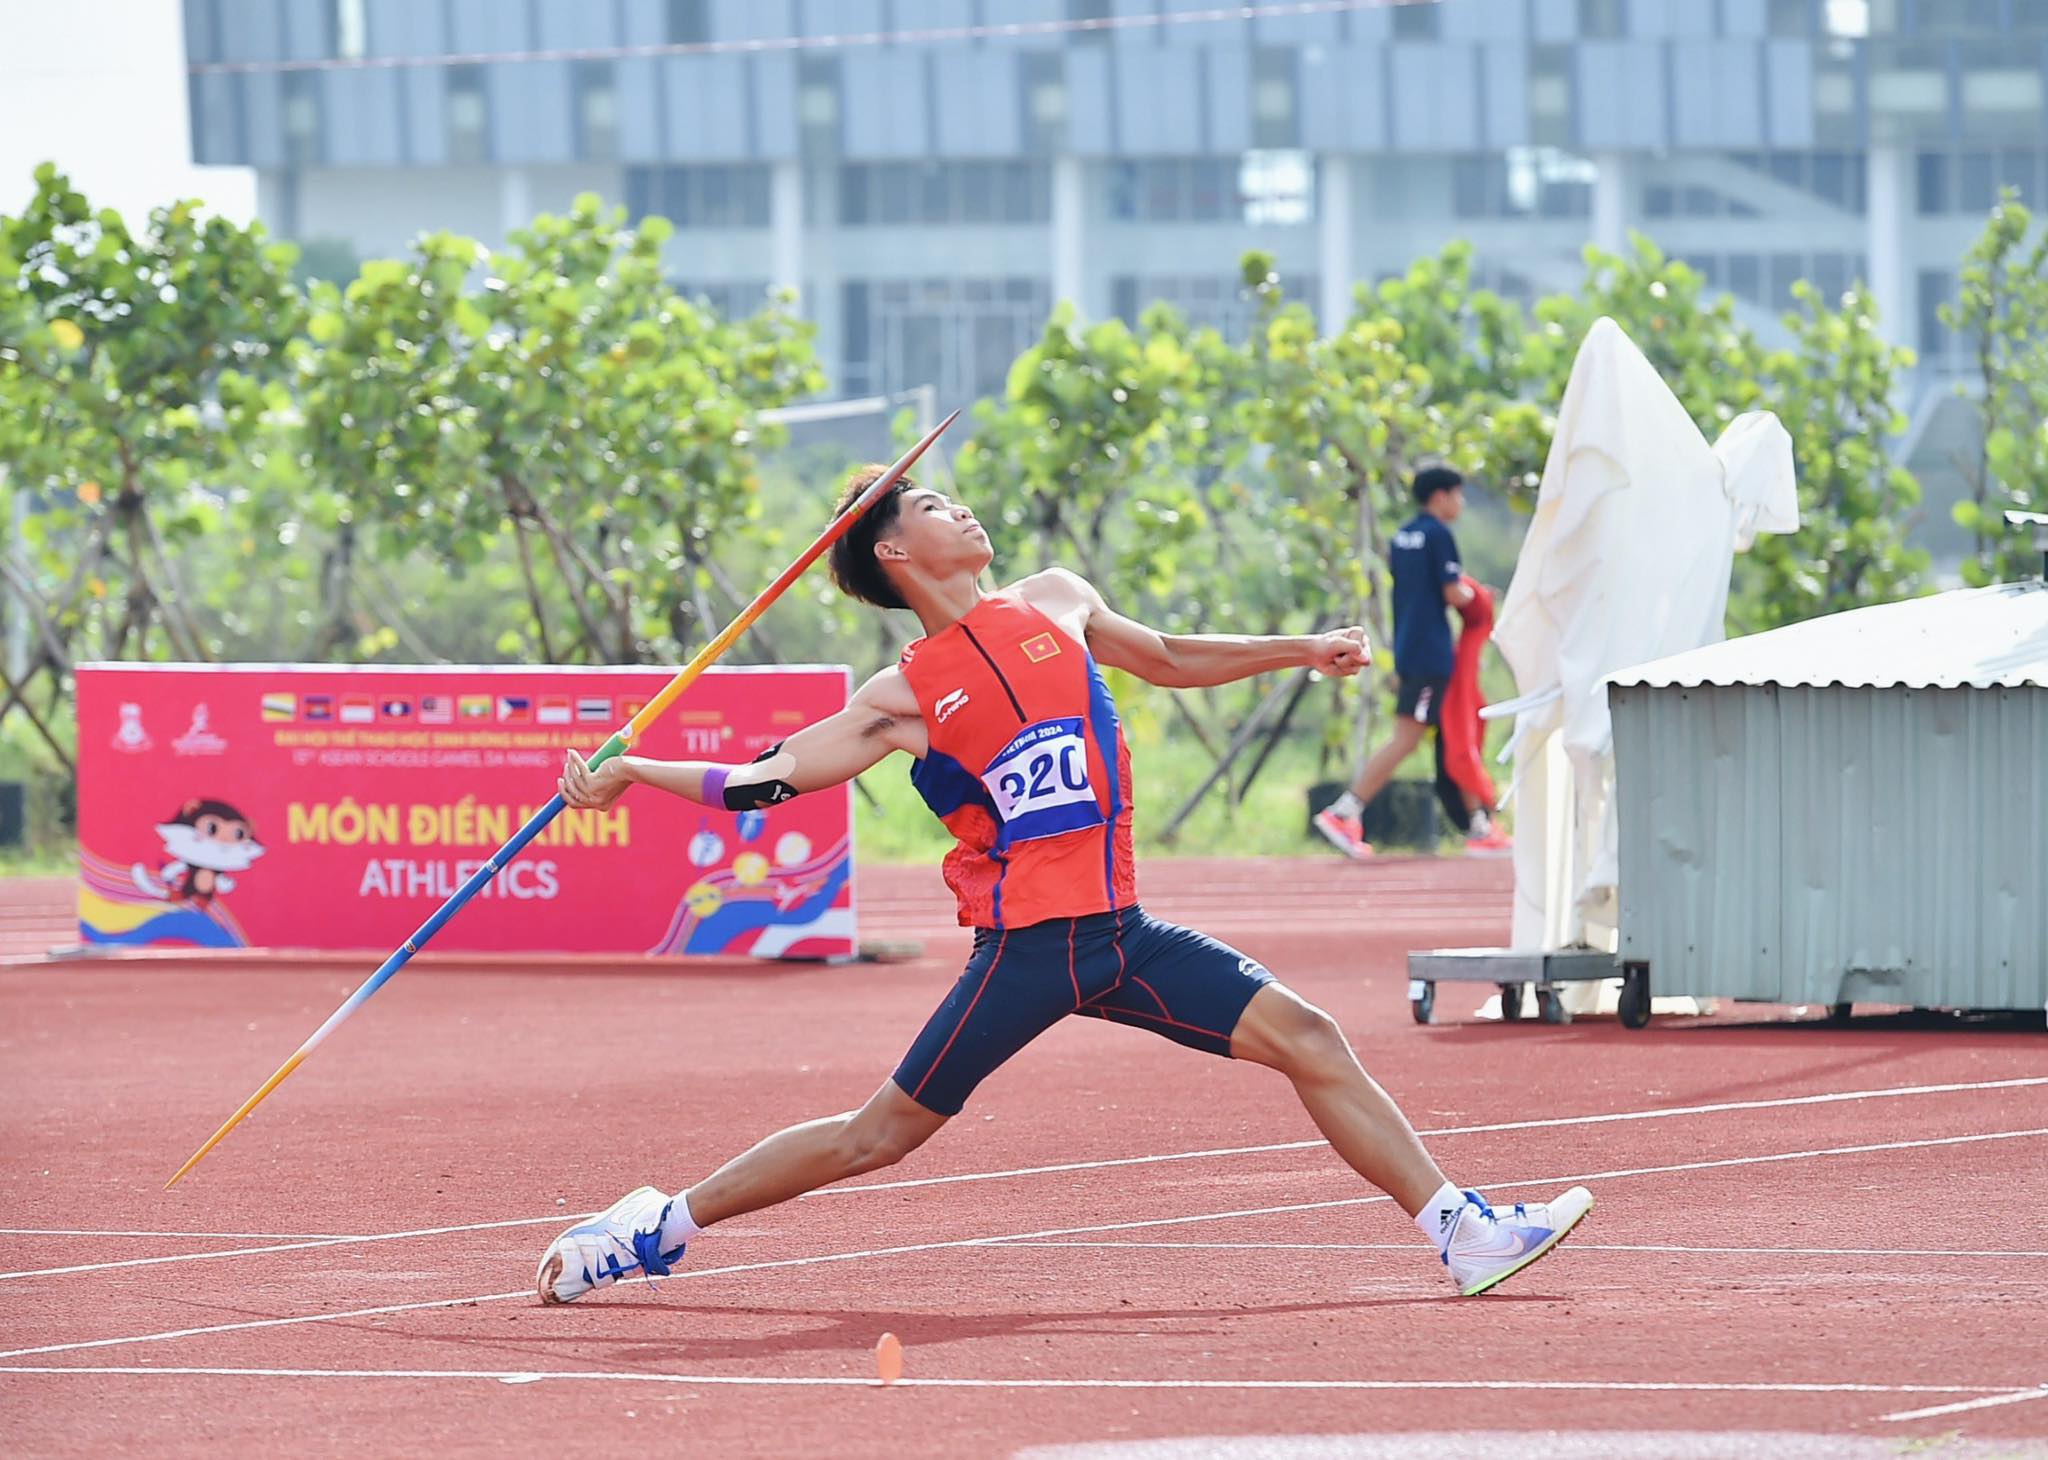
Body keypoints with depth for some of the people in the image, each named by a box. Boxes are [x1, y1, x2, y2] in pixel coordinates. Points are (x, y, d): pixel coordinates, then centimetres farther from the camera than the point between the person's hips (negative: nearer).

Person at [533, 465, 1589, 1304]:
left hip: (1120, 932, 5)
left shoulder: (1055, 605, 12)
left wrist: (1300, 651, 23)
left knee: (1306, 1039, -5)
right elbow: (764, 780, -2)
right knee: (880, 1135, -3)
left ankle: (1462, 1233, -3)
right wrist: (629, 772, -12)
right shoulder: (905, 699, -2)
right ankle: (659, 1226, 10)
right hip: (1026, 946, -5)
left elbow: (1166, 660, 29)